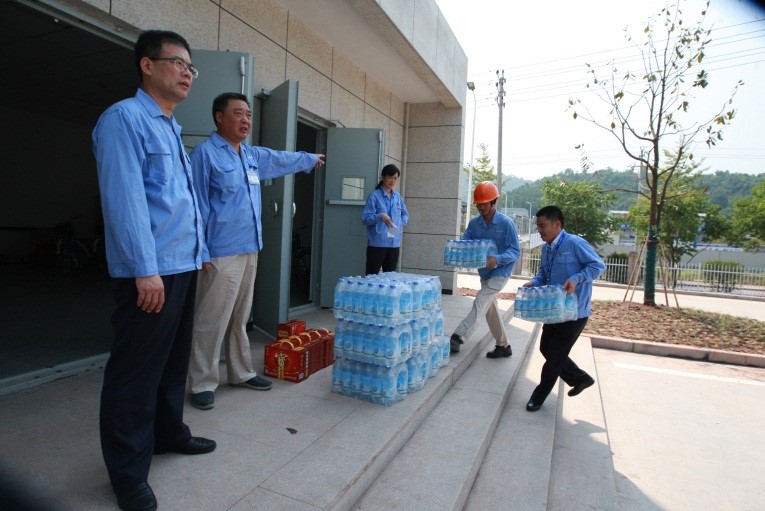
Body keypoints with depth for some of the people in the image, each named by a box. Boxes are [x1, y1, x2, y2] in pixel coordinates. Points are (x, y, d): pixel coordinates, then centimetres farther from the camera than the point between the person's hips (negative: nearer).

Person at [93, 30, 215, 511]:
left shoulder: (172, 128, 20)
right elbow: (124, 200, -17)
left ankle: (169, 433, 36)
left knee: (174, 360, 19)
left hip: (184, 266, 9)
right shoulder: (124, 118, -8)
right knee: (136, 371, 1)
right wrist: (145, 269, -21)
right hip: (151, 271, -9)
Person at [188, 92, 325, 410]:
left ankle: (241, 373, 27)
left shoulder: (253, 155, 16)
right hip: (221, 253, -8)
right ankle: (203, 384, 11)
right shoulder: (205, 152, -7)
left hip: (249, 250, 8)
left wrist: (311, 159, 51)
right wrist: (201, 252, -14)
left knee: (240, 318, 15)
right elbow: (197, 206, -10)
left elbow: (283, 160, 36)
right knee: (211, 322, -2)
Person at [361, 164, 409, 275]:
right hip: (377, 243, -6)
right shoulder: (375, 195, -7)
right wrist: (380, 216, -27)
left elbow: (405, 214, 22)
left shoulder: (398, 196, 11)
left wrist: (401, 223, 2)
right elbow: (365, 218, -11)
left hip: (394, 243, 6)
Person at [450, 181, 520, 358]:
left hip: (500, 272, -6)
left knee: (480, 303, -20)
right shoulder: (474, 223, 0)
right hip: (484, 272, 7)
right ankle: (504, 346, 28)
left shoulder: (506, 223, -15)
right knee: (490, 309, 13)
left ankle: (458, 336, -24)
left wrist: (497, 259, -35)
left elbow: (515, 251, -17)